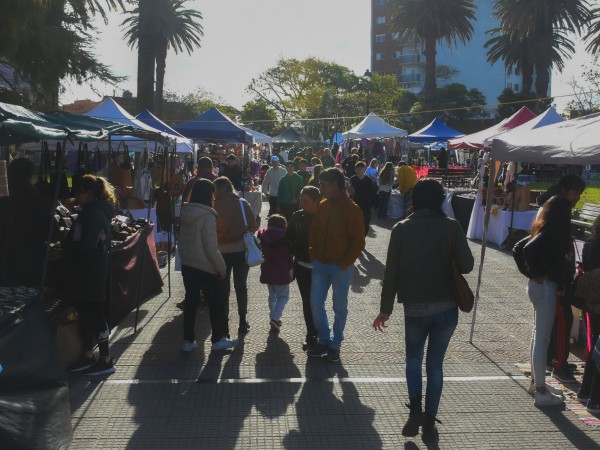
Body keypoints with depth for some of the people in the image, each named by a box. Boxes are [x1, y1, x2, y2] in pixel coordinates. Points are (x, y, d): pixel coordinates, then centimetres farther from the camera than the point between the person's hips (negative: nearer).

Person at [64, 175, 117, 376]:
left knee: (94, 315, -2)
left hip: (90, 272, -10)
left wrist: (64, 243, -9)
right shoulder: (94, 211, 13)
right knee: (86, 314, 16)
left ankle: (106, 361, 7)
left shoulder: (93, 213, -18)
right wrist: (68, 242, 1)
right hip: (88, 271, 10)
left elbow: (84, 245, -25)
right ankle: (88, 356, 27)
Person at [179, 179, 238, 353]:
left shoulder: (185, 212, 3)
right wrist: (222, 267, -11)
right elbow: (211, 247, -20)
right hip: (206, 267, -7)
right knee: (216, 303, 9)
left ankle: (188, 340, 19)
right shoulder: (207, 216, -20)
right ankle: (218, 340, 18)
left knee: (190, 301, 13)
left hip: (187, 264, 7)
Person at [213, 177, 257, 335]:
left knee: (224, 288, 8)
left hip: (222, 251, -2)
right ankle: (243, 321, 20)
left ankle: (224, 324, 9)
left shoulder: (215, 206, -12)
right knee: (241, 286, 15)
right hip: (241, 249, 2)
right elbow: (253, 227, -3)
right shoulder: (243, 203, -4)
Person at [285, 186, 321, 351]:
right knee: (307, 301, 9)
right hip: (302, 267, 3)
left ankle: (312, 335, 15)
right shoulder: (297, 217, -1)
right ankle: (312, 334, 22)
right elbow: (289, 238, 9)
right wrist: (296, 252, 0)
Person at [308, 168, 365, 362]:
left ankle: (335, 345, 21)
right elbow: (314, 232, 15)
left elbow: (358, 241, -11)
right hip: (320, 265, 5)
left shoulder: (352, 209, -11)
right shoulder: (322, 206, 6)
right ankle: (324, 340, 20)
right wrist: (313, 255, 4)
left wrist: (345, 264, -15)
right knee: (315, 303, 3)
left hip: (341, 267, -5)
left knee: (339, 307, 7)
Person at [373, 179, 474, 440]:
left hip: (415, 308, 0)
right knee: (435, 364, 12)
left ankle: (415, 412, 3)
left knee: (413, 360, 19)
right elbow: (466, 265, -8)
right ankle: (429, 422, 15)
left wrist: (386, 309, 3)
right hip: (447, 308, 0)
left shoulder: (402, 228, -3)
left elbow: (391, 271, -4)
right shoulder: (451, 227, -5)